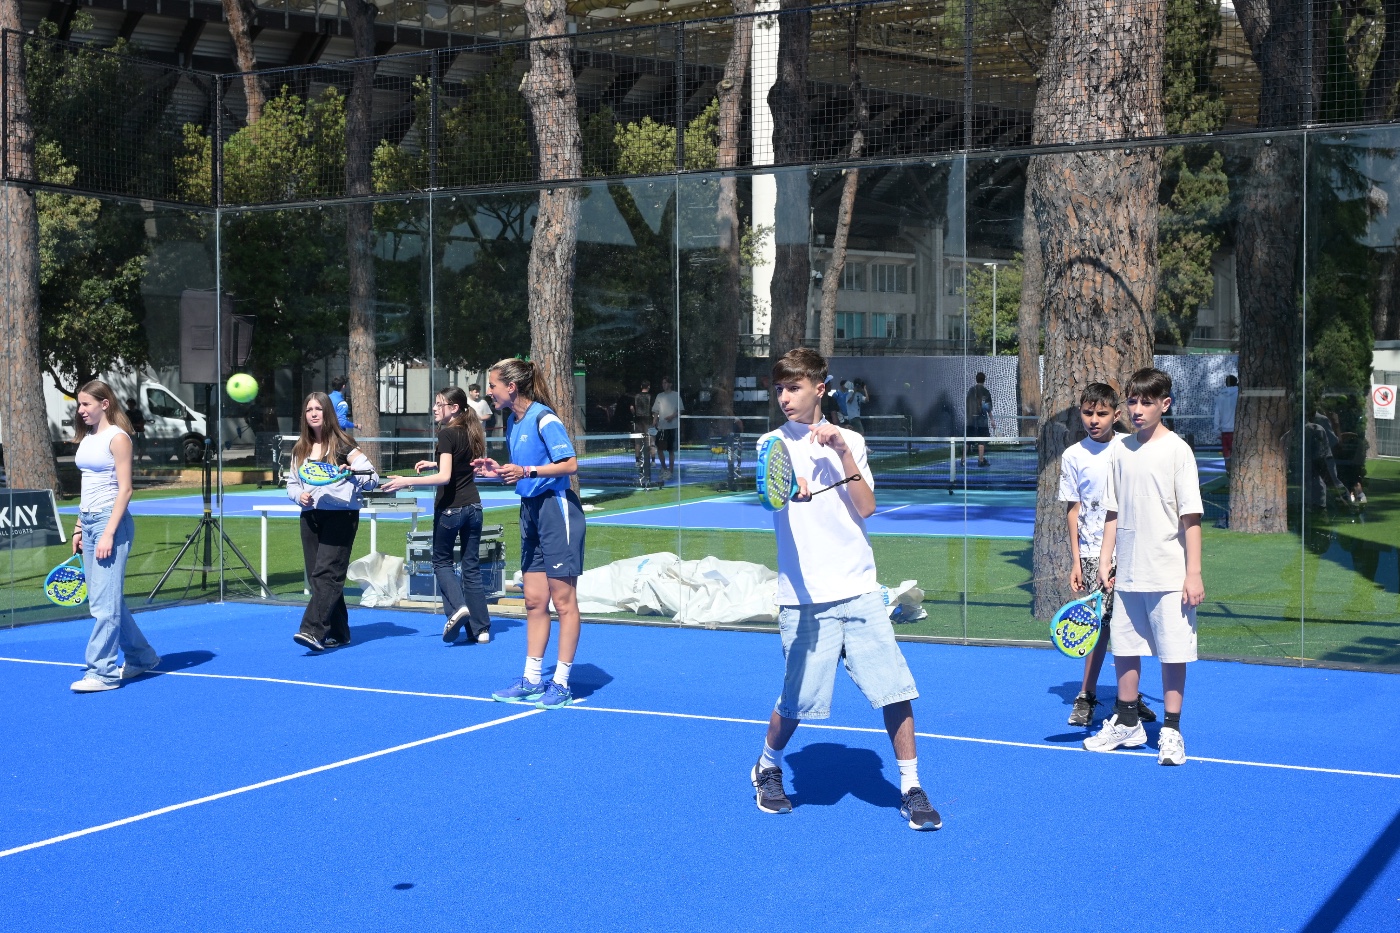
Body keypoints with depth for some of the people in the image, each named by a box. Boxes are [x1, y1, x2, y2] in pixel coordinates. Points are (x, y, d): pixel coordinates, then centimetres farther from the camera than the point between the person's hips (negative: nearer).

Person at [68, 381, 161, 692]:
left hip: (111, 521, -8)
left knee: (104, 602, -9)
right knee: (106, 600, 11)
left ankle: (102, 672, -7)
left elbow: (125, 489, -13)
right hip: (88, 522, 9)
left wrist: (109, 533, -19)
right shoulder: (87, 438, 15)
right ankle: (141, 657, 24)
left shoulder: (117, 437, -9)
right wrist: (79, 528, 15)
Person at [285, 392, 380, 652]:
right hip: (310, 516, 6)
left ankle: (313, 631, -26)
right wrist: (299, 495, -1)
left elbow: (373, 477, -4)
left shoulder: (342, 444, -2)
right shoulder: (300, 449, 13)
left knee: (327, 573, -17)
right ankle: (338, 634, 15)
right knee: (316, 576, 5)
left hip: (340, 516, -6)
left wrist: (351, 473, -22)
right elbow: (291, 482, 20)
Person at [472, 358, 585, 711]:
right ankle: (531, 680, 17)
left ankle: (561, 684, 3)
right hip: (531, 510, 9)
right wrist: (500, 470, 5)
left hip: (556, 507, -9)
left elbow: (570, 464, -17)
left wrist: (526, 471, -23)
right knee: (534, 600, 11)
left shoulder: (543, 418, -14)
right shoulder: (512, 421, 12)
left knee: (563, 599, -2)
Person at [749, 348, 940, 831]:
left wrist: (842, 452, -10)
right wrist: (789, 487, -42)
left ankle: (911, 790, 9)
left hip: (859, 591, 2)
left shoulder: (849, 441, 9)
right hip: (805, 598, -2)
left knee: (895, 691, -4)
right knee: (797, 702, 3)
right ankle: (767, 769, 31)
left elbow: (866, 508, -1)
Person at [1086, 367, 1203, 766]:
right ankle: (1127, 723, 25)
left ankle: (1171, 732, 10)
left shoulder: (1176, 450, -7)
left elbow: (1191, 516, -9)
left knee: (1172, 652, 0)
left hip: (1169, 575, -5)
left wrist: (1193, 574, -12)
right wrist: (1105, 560, 9)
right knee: (1123, 648, 11)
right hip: (1127, 573, 5)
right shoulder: (1121, 450, 8)